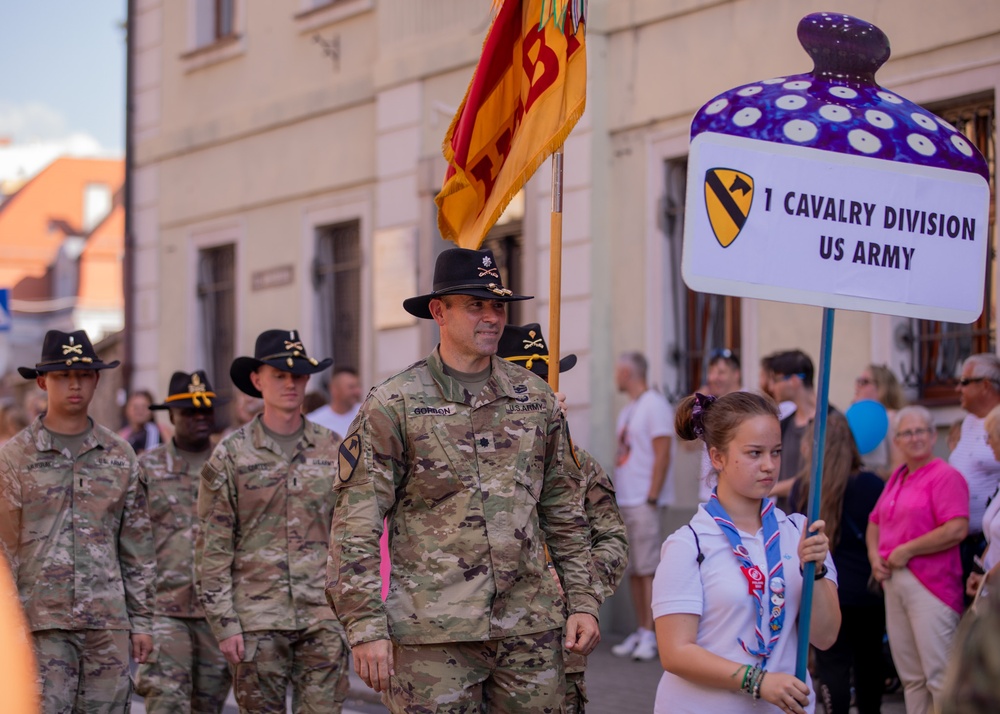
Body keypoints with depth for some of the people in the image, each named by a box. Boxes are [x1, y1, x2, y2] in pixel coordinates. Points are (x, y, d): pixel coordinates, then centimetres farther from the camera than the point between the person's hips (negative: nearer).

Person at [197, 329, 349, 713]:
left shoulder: (333, 450, 8)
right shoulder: (231, 454, 2)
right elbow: (212, 548, 0)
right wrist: (224, 623, -6)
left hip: (324, 619, 1)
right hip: (257, 620, -1)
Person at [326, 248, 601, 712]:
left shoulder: (536, 398, 11)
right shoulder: (393, 406, -2)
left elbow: (563, 510, 17)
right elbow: (356, 526, -5)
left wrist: (583, 601, 10)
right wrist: (366, 626, -12)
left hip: (531, 625, 4)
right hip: (435, 630, -4)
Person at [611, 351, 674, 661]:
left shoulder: (654, 405, -8)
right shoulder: (627, 410, 20)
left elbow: (662, 454, -14)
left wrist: (651, 496, -18)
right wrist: (618, 496, 12)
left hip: (644, 502, -9)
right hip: (624, 502, 9)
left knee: (648, 569, -9)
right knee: (633, 571, 10)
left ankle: (651, 636, -9)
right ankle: (640, 632, 14)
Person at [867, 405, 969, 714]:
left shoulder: (945, 476, -7)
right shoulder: (896, 479, 18)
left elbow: (957, 529, -18)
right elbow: (875, 521, 25)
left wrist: (907, 550, -14)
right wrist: (875, 555, 5)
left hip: (930, 585, -8)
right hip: (894, 581, 8)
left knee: (939, 676, -9)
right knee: (910, 677, 12)